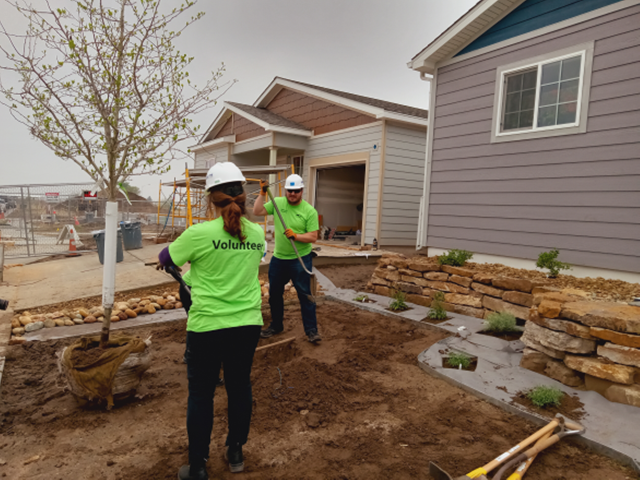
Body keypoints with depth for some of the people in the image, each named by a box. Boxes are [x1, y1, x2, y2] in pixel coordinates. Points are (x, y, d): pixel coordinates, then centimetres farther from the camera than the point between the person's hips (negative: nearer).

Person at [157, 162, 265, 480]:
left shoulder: (199, 233, -14)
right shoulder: (257, 234, -2)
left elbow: (165, 259, 2)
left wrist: (165, 256, 27)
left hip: (207, 327, -4)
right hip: (248, 324, 4)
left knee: (201, 395, 13)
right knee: (240, 388, 20)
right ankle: (235, 453, 38)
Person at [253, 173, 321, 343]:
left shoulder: (309, 211, -10)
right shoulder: (277, 202, 1)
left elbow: (313, 237, -13)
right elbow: (257, 211, -1)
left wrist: (296, 235, -27)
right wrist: (262, 193, -9)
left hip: (300, 259, -4)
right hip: (278, 258, 5)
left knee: (305, 294, -2)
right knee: (274, 294, 16)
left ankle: (311, 330, 9)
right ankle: (276, 326, 33)